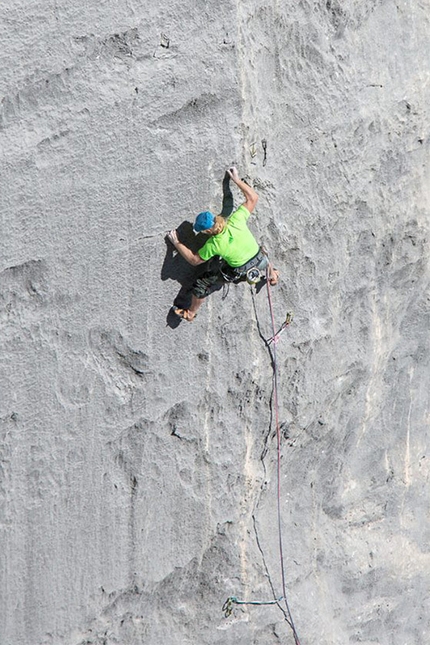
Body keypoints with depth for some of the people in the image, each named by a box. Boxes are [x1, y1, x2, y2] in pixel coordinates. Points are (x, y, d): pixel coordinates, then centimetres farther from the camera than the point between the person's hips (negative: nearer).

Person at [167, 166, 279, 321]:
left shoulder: (213, 245, -28)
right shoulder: (236, 222, -26)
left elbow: (194, 260, -12)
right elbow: (253, 197, -15)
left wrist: (176, 243, -5)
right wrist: (237, 179, -8)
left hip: (238, 272, -3)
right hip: (260, 261, 3)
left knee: (202, 283, 12)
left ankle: (191, 313, 30)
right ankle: (272, 274, 69)